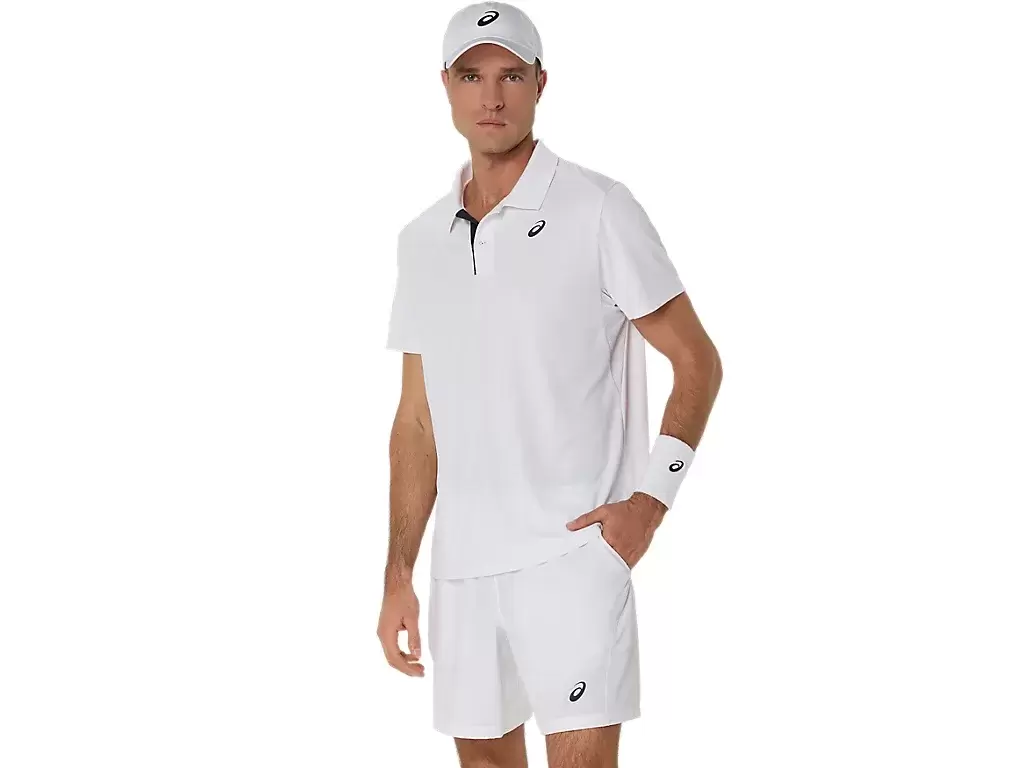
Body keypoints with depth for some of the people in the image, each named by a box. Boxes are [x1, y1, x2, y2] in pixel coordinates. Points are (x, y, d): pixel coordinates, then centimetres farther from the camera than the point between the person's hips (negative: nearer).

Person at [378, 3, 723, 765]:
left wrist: (652, 498, -11)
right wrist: (399, 575, 10)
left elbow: (698, 363, -1)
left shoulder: (598, 210, -4)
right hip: (463, 560, 5)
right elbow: (418, 419, 15)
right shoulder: (423, 240, 11)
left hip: (575, 549, -5)